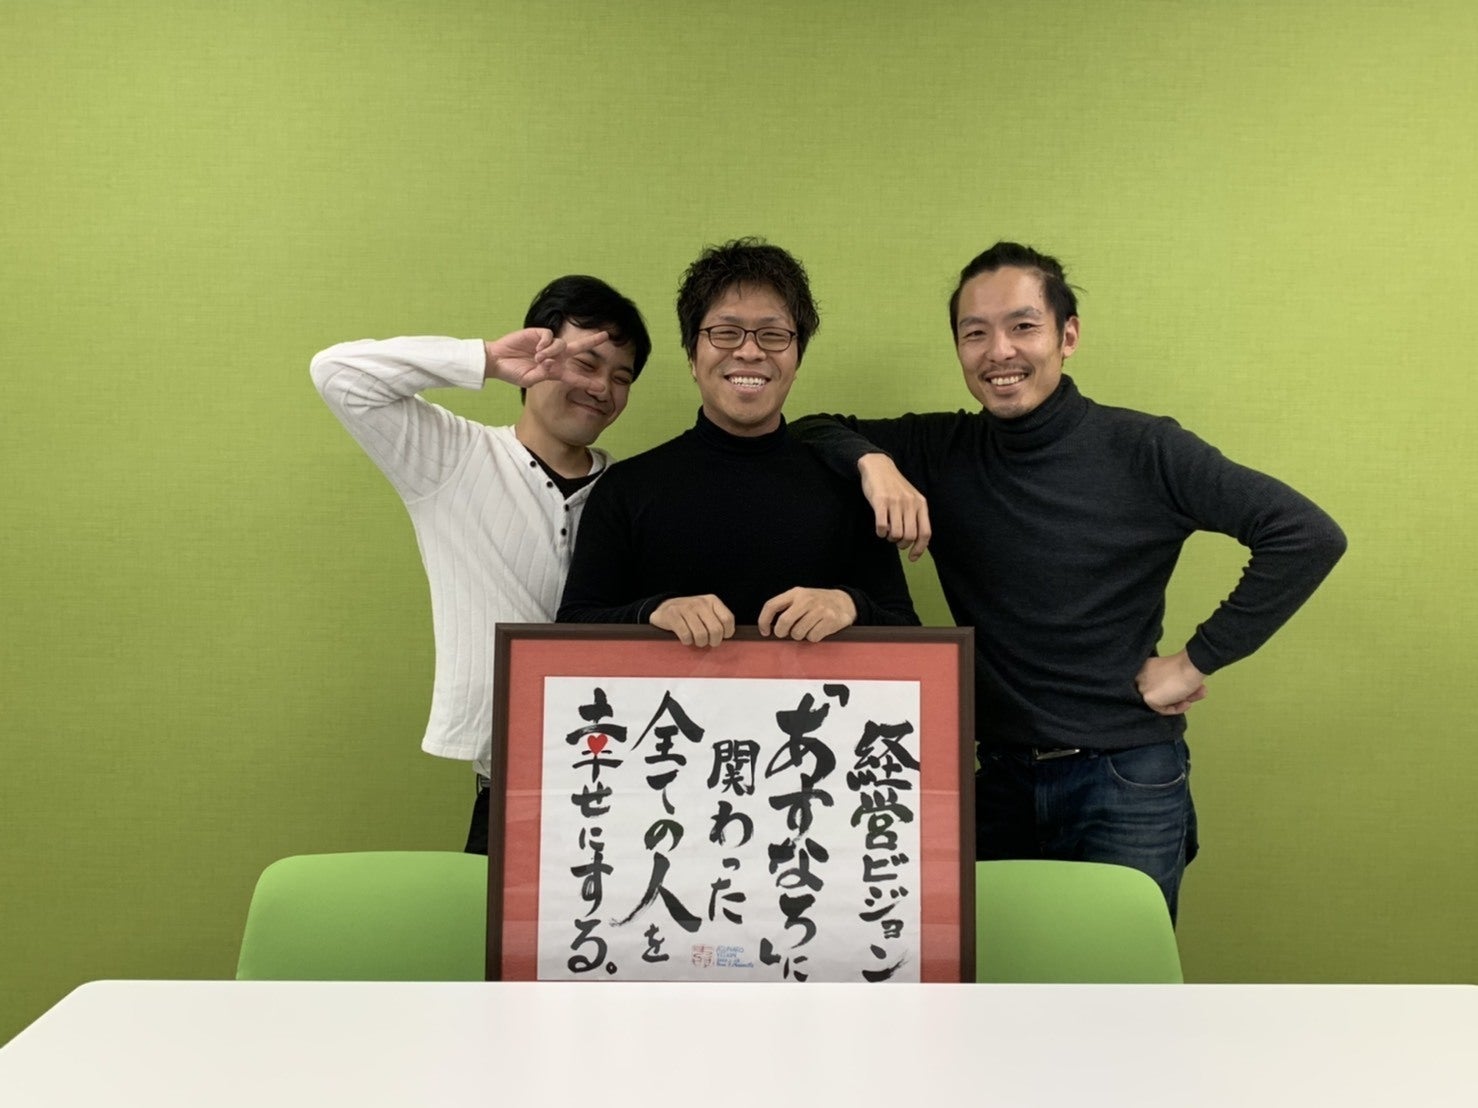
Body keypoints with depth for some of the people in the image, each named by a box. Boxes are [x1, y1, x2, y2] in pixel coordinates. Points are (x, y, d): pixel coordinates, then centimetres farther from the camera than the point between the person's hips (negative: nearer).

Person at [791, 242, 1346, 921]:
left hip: (1126, 786, -3)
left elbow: (1308, 536, -13)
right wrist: (871, 459, -16)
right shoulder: (940, 452, 1)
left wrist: (1198, 660, -13)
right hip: (997, 781, 3)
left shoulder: (1142, 451, -9)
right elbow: (812, 430, 5)